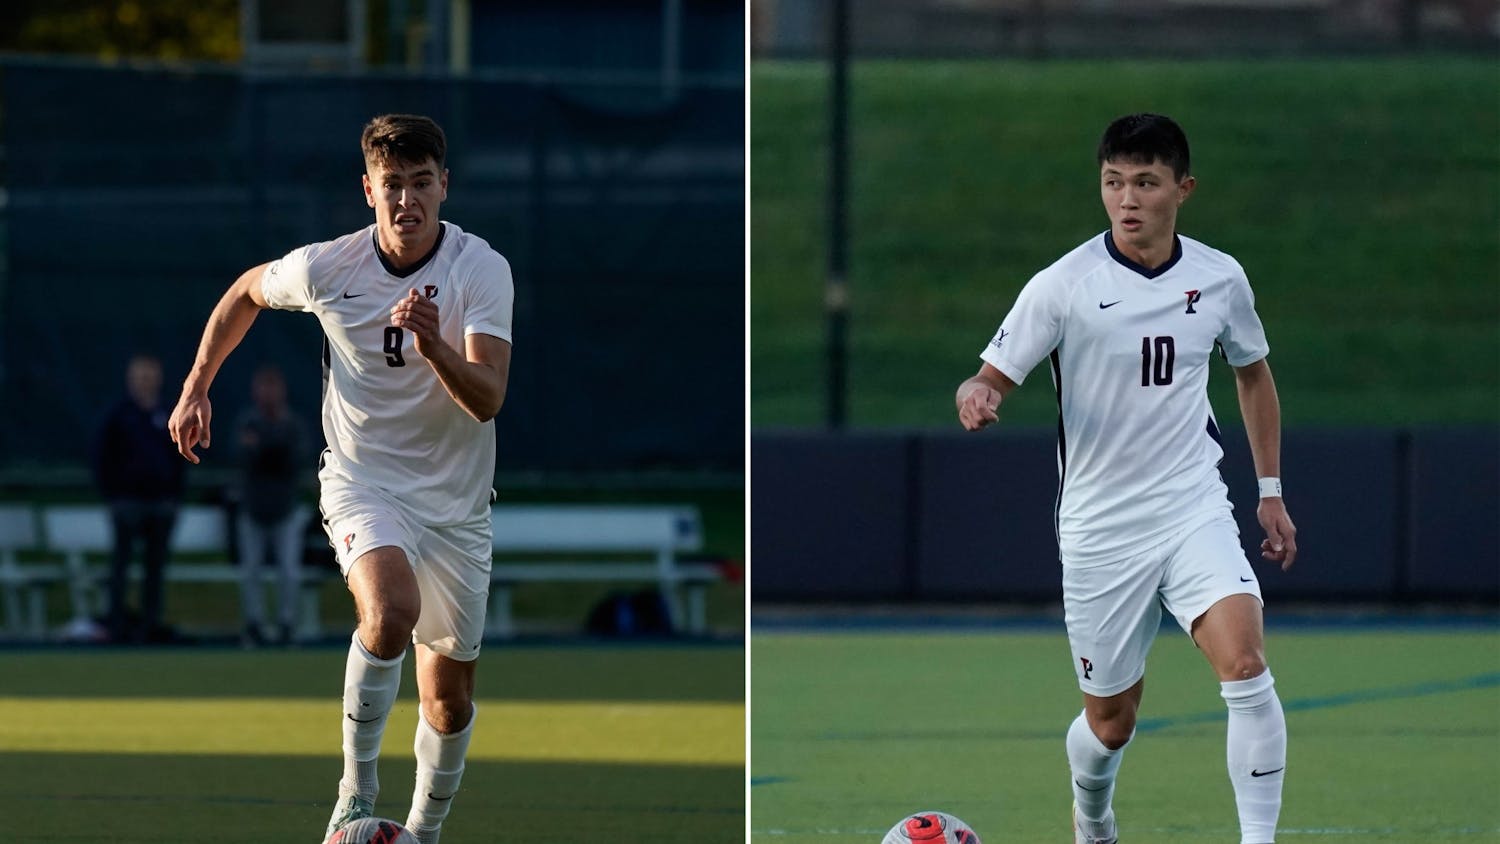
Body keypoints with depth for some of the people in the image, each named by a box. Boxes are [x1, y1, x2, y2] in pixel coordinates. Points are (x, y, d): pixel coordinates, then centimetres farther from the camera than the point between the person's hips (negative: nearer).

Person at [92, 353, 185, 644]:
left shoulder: (166, 416, 11)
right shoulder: (119, 416, 0)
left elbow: (177, 460, 16)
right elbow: (102, 457, -1)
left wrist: (175, 497, 7)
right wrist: (112, 496, -8)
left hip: (162, 502, 4)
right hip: (129, 500, -4)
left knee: (156, 567, 5)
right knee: (121, 563, -2)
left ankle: (150, 625, 8)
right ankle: (117, 625, -1)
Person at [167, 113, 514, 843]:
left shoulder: (482, 270, -15)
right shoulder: (326, 268, -11)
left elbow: (487, 400, -25)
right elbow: (247, 292, 12)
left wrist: (432, 344, -42)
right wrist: (195, 389, 13)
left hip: (455, 501, 2)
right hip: (364, 483, -2)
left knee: (450, 698, 9)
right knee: (391, 612, -33)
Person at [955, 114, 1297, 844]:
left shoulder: (1220, 279, 1)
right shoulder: (1063, 286, -10)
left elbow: (1253, 373, 18)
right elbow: (993, 378, -9)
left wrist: (1271, 490, 17)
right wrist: (977, 398, -33)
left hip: (1194, 510, 1)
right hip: (1099, 529, -1)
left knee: (1245, 666, -23)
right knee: (1110, 720, 9)